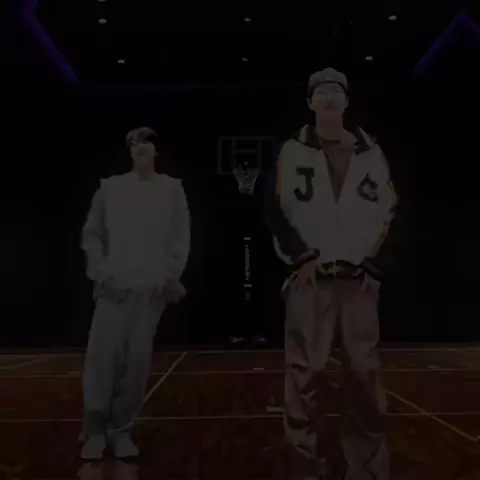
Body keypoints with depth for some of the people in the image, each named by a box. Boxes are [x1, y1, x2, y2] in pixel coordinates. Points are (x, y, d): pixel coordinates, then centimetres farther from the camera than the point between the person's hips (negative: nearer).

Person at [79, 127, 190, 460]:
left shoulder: (172, 189, 8)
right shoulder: (111, 188, 8)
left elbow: (181, 237, 6)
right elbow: (91, 234, 10)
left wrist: (170, 276, -3)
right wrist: (100, 272, -2)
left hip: (152, 288, 0)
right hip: (114, 287, 0)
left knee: (137, 361, 0)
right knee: (103, 357, -7)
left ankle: (121, 430, 13)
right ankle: (95, 431, 7)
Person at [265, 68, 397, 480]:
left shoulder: (371, 153, 11)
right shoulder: (293, 152, 6)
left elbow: (391, 214, 12)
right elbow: (275, 211, 3)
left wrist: (378, 267, 2)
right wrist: (301, 257, -9)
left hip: (360, 280, 2)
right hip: (310, 278, -1)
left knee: (364, 374, 5)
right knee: (306, 373, -1)